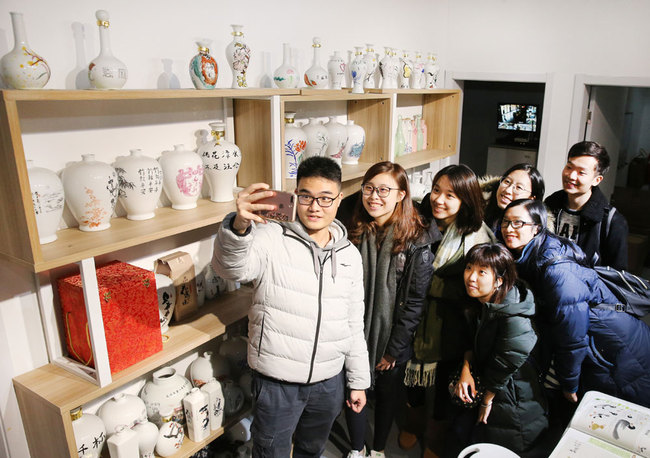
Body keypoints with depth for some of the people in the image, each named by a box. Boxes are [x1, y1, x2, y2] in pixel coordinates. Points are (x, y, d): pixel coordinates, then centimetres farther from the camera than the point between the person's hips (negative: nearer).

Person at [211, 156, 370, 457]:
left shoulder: (349, 255, 1)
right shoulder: (272, 240, -13)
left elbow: (354, 323, 8)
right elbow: (230, 266, -33)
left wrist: (358, 380, 10)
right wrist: (239, 226, -53)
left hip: (329, 381, 4)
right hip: (276, 381, -4)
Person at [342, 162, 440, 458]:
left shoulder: (417, 241, -14)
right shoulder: (352, 232, -5)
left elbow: (416, 300, -13)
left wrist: (394, 349, -12)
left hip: (391, 338, -2)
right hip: (353, 334, 2)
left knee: (387, 392, 18)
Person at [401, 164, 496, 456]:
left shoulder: (477, 235, -16)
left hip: (450, 325, -3)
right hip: (416, 318, 3)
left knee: (444, 380, 16)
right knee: (414, 370, 21)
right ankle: (413, 422, 51)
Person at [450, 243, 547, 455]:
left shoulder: (514, 320, -31)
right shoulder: (481, 304, -6)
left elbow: (503, 368, -21)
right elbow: (474, 342, 7)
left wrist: (486, 402, -8)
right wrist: (466, 369, -10)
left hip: (514, 408, -7)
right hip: (485, 386, 7)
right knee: (461, 431, 17)